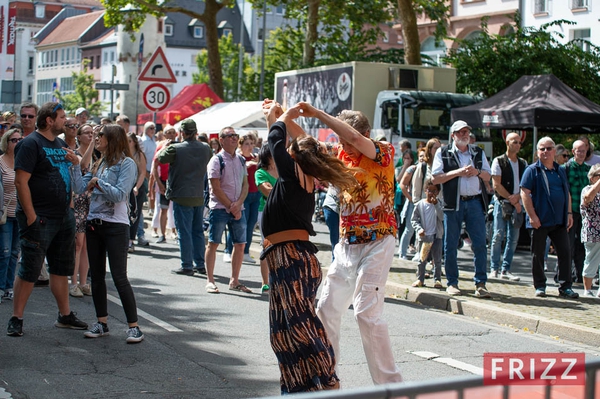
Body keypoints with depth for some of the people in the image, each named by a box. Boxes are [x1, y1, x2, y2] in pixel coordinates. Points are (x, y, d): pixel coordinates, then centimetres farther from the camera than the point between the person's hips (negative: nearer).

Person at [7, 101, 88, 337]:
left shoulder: (60, 144, 14)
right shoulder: (31, 144, -11)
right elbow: (21, 181, -17)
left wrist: (75, 163, 2)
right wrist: (31, 216, -21)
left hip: (64, 217, 8)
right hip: (40, 219, -8)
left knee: (61, 269, 14)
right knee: (29, 270, -3)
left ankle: (65, 316, 23)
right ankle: (16, 319, 6)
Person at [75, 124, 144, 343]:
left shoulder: (126, 163, -7)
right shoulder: (99, 164, 14)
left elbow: (120, 194, -18)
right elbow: (80, 188, 6)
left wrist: (98, 182, -12)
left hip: (115, 226, -7)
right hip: (94, 224, 8)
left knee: (119, 277, -8)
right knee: (96, 275, 10)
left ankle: (134, 326, -3)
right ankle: (102, 323, 20)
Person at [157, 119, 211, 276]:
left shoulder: (176, 149, -15)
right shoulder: (205, 148, -1)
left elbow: (158, 157, 0)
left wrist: (165, 146, 19)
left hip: (182, 196, -5)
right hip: (199, 197, 5)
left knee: (184, 232, 0)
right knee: (198, 231, 13)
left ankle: (187, 266, 2)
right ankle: (200, 264, 16)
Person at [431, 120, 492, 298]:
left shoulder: (479, 153, 16)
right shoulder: (443, 153, 6)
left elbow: (488, 176, 16)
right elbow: (435, 178, -2)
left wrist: (476, 172, -5)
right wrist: (458, 172, -11)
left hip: (475, 202, 2)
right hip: (453, 203, -2)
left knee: (480, 244, -4)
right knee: (450, 245, 2)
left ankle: (480, 283, 1)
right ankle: (452, 283, 12)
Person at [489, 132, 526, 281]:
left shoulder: (523, 163, 14)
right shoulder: (499, 161, -2)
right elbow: (496, 185, -7)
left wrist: (517, 197, -8)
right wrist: (512, 200, -9)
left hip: (517, 204, 5)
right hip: (502, 203, -5)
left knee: (513, 238, 2)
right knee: (499, 235, -7)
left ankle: (506, 269, 7)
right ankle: (494, 268, 0)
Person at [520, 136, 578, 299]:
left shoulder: (560, 171, 15)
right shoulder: (533, 170, -3)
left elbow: (567, 194, 21)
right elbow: (525, 193, -10)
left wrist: (569, 213, 10)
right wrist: (532, 216, -16)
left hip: (559, 221, 5)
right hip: (540, 221, -5)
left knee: (565, 252, 2)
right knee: (538, 254, 4)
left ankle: (565, 287, 8)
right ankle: (540, 286, 14)